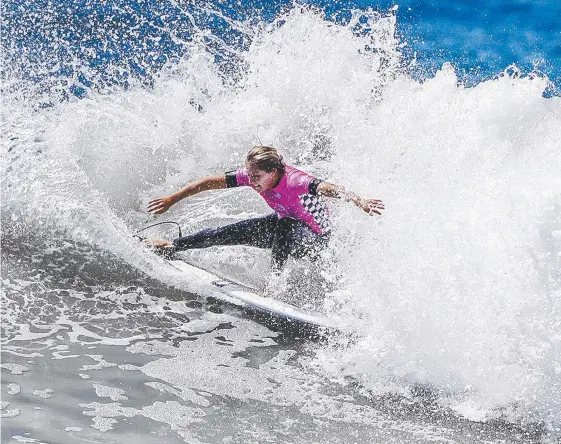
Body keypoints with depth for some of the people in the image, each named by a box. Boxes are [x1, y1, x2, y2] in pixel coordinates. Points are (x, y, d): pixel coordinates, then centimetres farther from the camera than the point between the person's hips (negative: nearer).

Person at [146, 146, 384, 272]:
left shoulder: (295, 182, -39)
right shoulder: (251, 175, -19)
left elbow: (329, 188, -55)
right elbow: (211, 182, -11)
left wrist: (358, 201, -74)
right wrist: (172, 200, -7)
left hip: (314, 238, -6)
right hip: (284, 224, 7)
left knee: (284, 225, -39)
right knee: (234, 232, 5)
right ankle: (173, 246, 21)